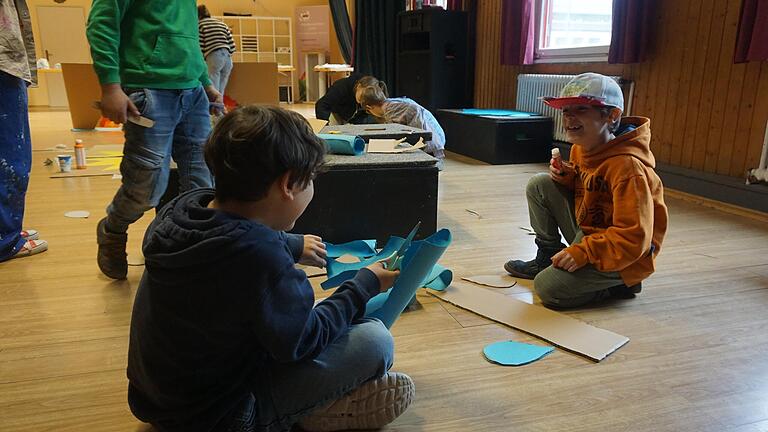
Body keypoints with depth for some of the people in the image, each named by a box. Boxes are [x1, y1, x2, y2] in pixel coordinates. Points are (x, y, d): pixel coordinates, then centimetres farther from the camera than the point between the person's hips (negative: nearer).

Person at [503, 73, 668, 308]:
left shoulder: (627, 166, -28)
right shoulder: (580, 148, -1)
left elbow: (634, 237, -29)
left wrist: (583, 252, -30)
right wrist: (567, 175, -4)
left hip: (622, 255, -8)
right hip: (587, 231, 8)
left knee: (548, 289, -20)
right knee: (539, 185, -2)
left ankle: (620, 283, 3)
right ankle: (547, 258, 10)